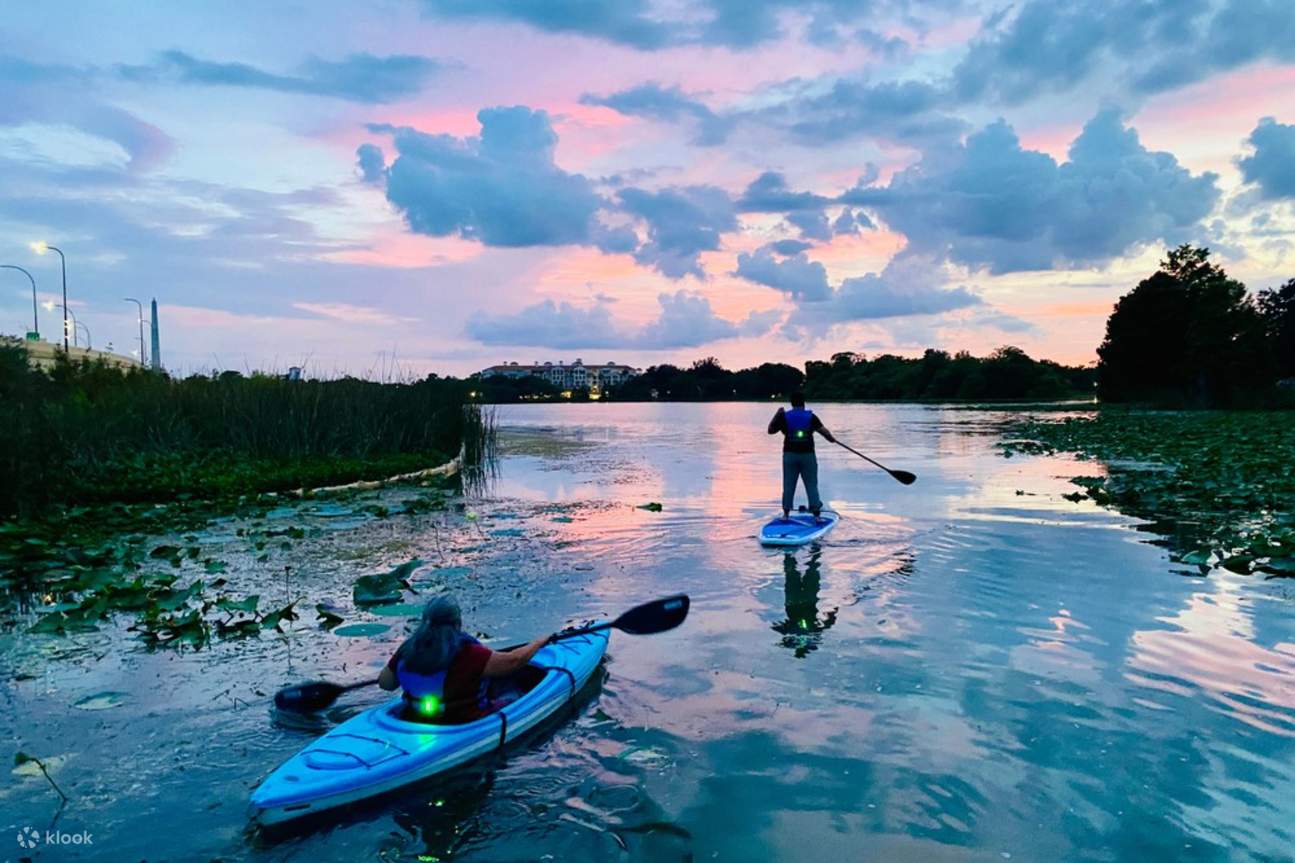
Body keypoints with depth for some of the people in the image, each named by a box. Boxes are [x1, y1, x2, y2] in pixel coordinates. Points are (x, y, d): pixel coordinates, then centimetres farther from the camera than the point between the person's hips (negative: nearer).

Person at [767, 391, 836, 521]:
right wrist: (831, 438, 10)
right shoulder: (811, 416, -3)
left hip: (790, 454, 1)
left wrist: (777, 415, 14)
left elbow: (771, 430, 4)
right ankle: (816, 514, 1)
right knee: (812, 485, 4)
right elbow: (823, 430, -9)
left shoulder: (784, 416, -1)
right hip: (807, 454, -1)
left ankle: (786, 513, 10)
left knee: (788, 485, 8)